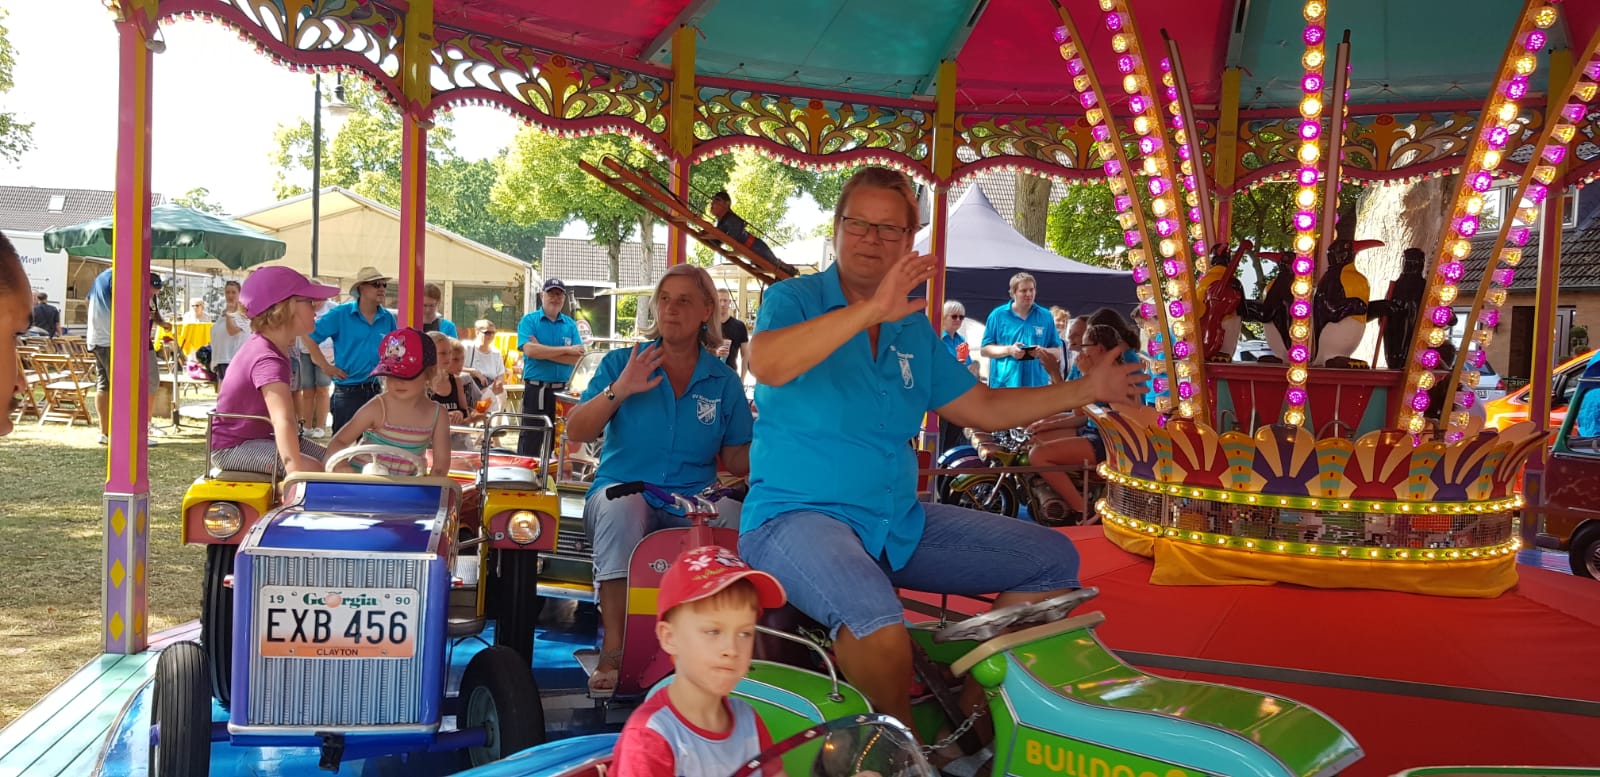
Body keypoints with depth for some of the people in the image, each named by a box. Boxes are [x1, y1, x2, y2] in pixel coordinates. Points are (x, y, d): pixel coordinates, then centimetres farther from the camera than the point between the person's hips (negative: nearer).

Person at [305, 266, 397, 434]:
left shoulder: (388, 319, 4)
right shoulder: (341, 314, -8)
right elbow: (308, 336, -7)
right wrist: (326, 366, -9)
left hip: (374, 390, 4)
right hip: (346, 392, -4)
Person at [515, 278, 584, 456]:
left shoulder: (570, 324, 10)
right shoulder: (529, 320, 2)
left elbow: (578, 356, -2)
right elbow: (530, 350, -15)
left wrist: (544, 351, -11)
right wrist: (566, 350, -10)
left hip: (562, 389, 3)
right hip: (536, 389, -3)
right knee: (530, 438, -2)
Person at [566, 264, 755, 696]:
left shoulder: (723, 381, 10)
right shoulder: (622, 363, 7)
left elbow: (736, 460, 9)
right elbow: (576, 432, -2)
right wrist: (619, 390, -16)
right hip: (622, 490, 0)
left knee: (733, 513, -32)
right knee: (622, 503, -36)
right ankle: (613, 651, -31)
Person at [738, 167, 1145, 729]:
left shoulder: (915, 328, 14)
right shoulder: (794, 298, -5)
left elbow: (982, 408, 17)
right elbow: (766, 364, -28)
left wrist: (1087, 389, 13)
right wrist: (871, 311, -34)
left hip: (899, 522, 7)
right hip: (797, 515, -7)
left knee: (1055, 560, 4)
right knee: (877, 620, -38)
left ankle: (972, 710, 7)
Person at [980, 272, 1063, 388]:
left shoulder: (1045, 316, 10)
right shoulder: (998, 315, 5)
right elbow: (985, 350, 5)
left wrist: (1043, 352, -9)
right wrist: (1008, 350, -12)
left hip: (1037, 384, 2)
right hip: (1004, 384, -2)